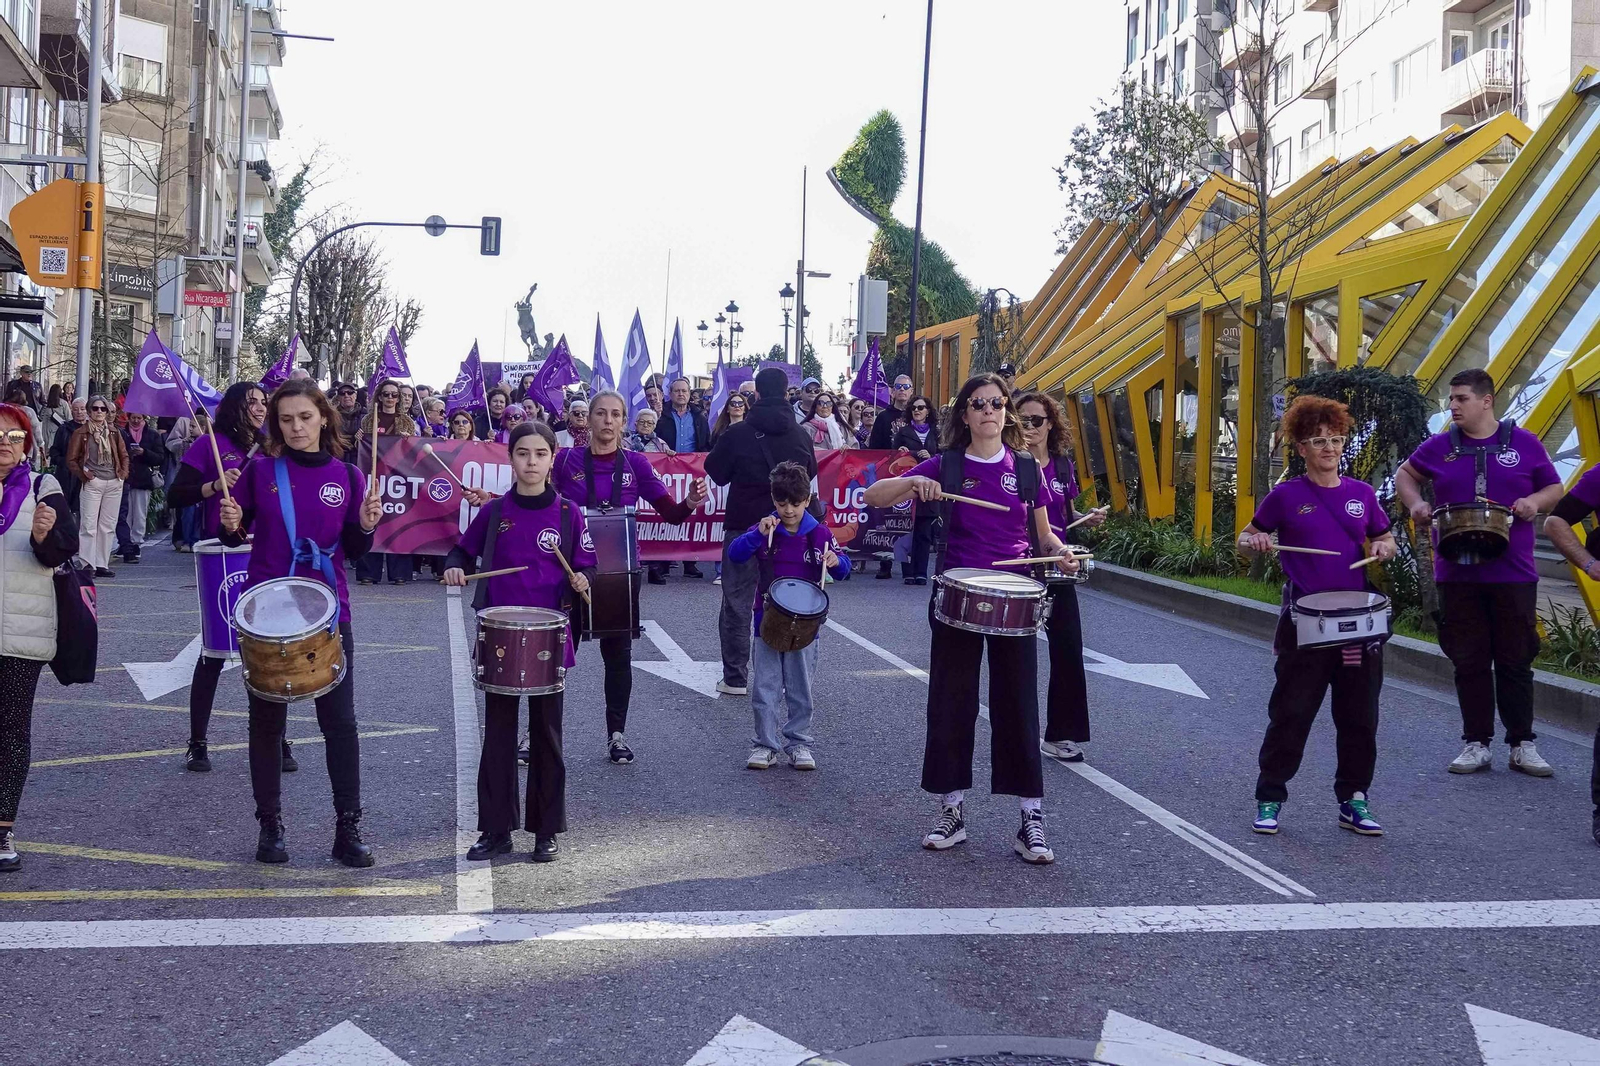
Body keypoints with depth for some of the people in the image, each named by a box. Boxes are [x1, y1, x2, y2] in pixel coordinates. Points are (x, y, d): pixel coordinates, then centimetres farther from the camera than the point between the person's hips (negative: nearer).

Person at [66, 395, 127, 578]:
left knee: (108, 526, 7)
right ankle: (87, 565, -6)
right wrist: (84, 476, -8)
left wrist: (123, 473, 5)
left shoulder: (113, 432, 11)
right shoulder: (81, 433, -1)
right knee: (89, 525, -6)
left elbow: (124, 455, 19)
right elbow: (71, 460, 0)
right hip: (93, 484, -4)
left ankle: (102, 564, 12)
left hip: (114, 484, 4)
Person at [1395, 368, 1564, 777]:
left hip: (1513, 574, -1)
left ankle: (1523, 744, 16)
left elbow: (1555, 489, 10)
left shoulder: (1524, 444, 2)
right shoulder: (1440, 447, 3)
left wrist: (1535, 501, -11)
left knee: (1515, 662, 5)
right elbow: (1406, 475, 19)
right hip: (1457, 575, 1)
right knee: (1469, 662, 6)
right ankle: (1476, 744, 16)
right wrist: (1415, 504, 0)